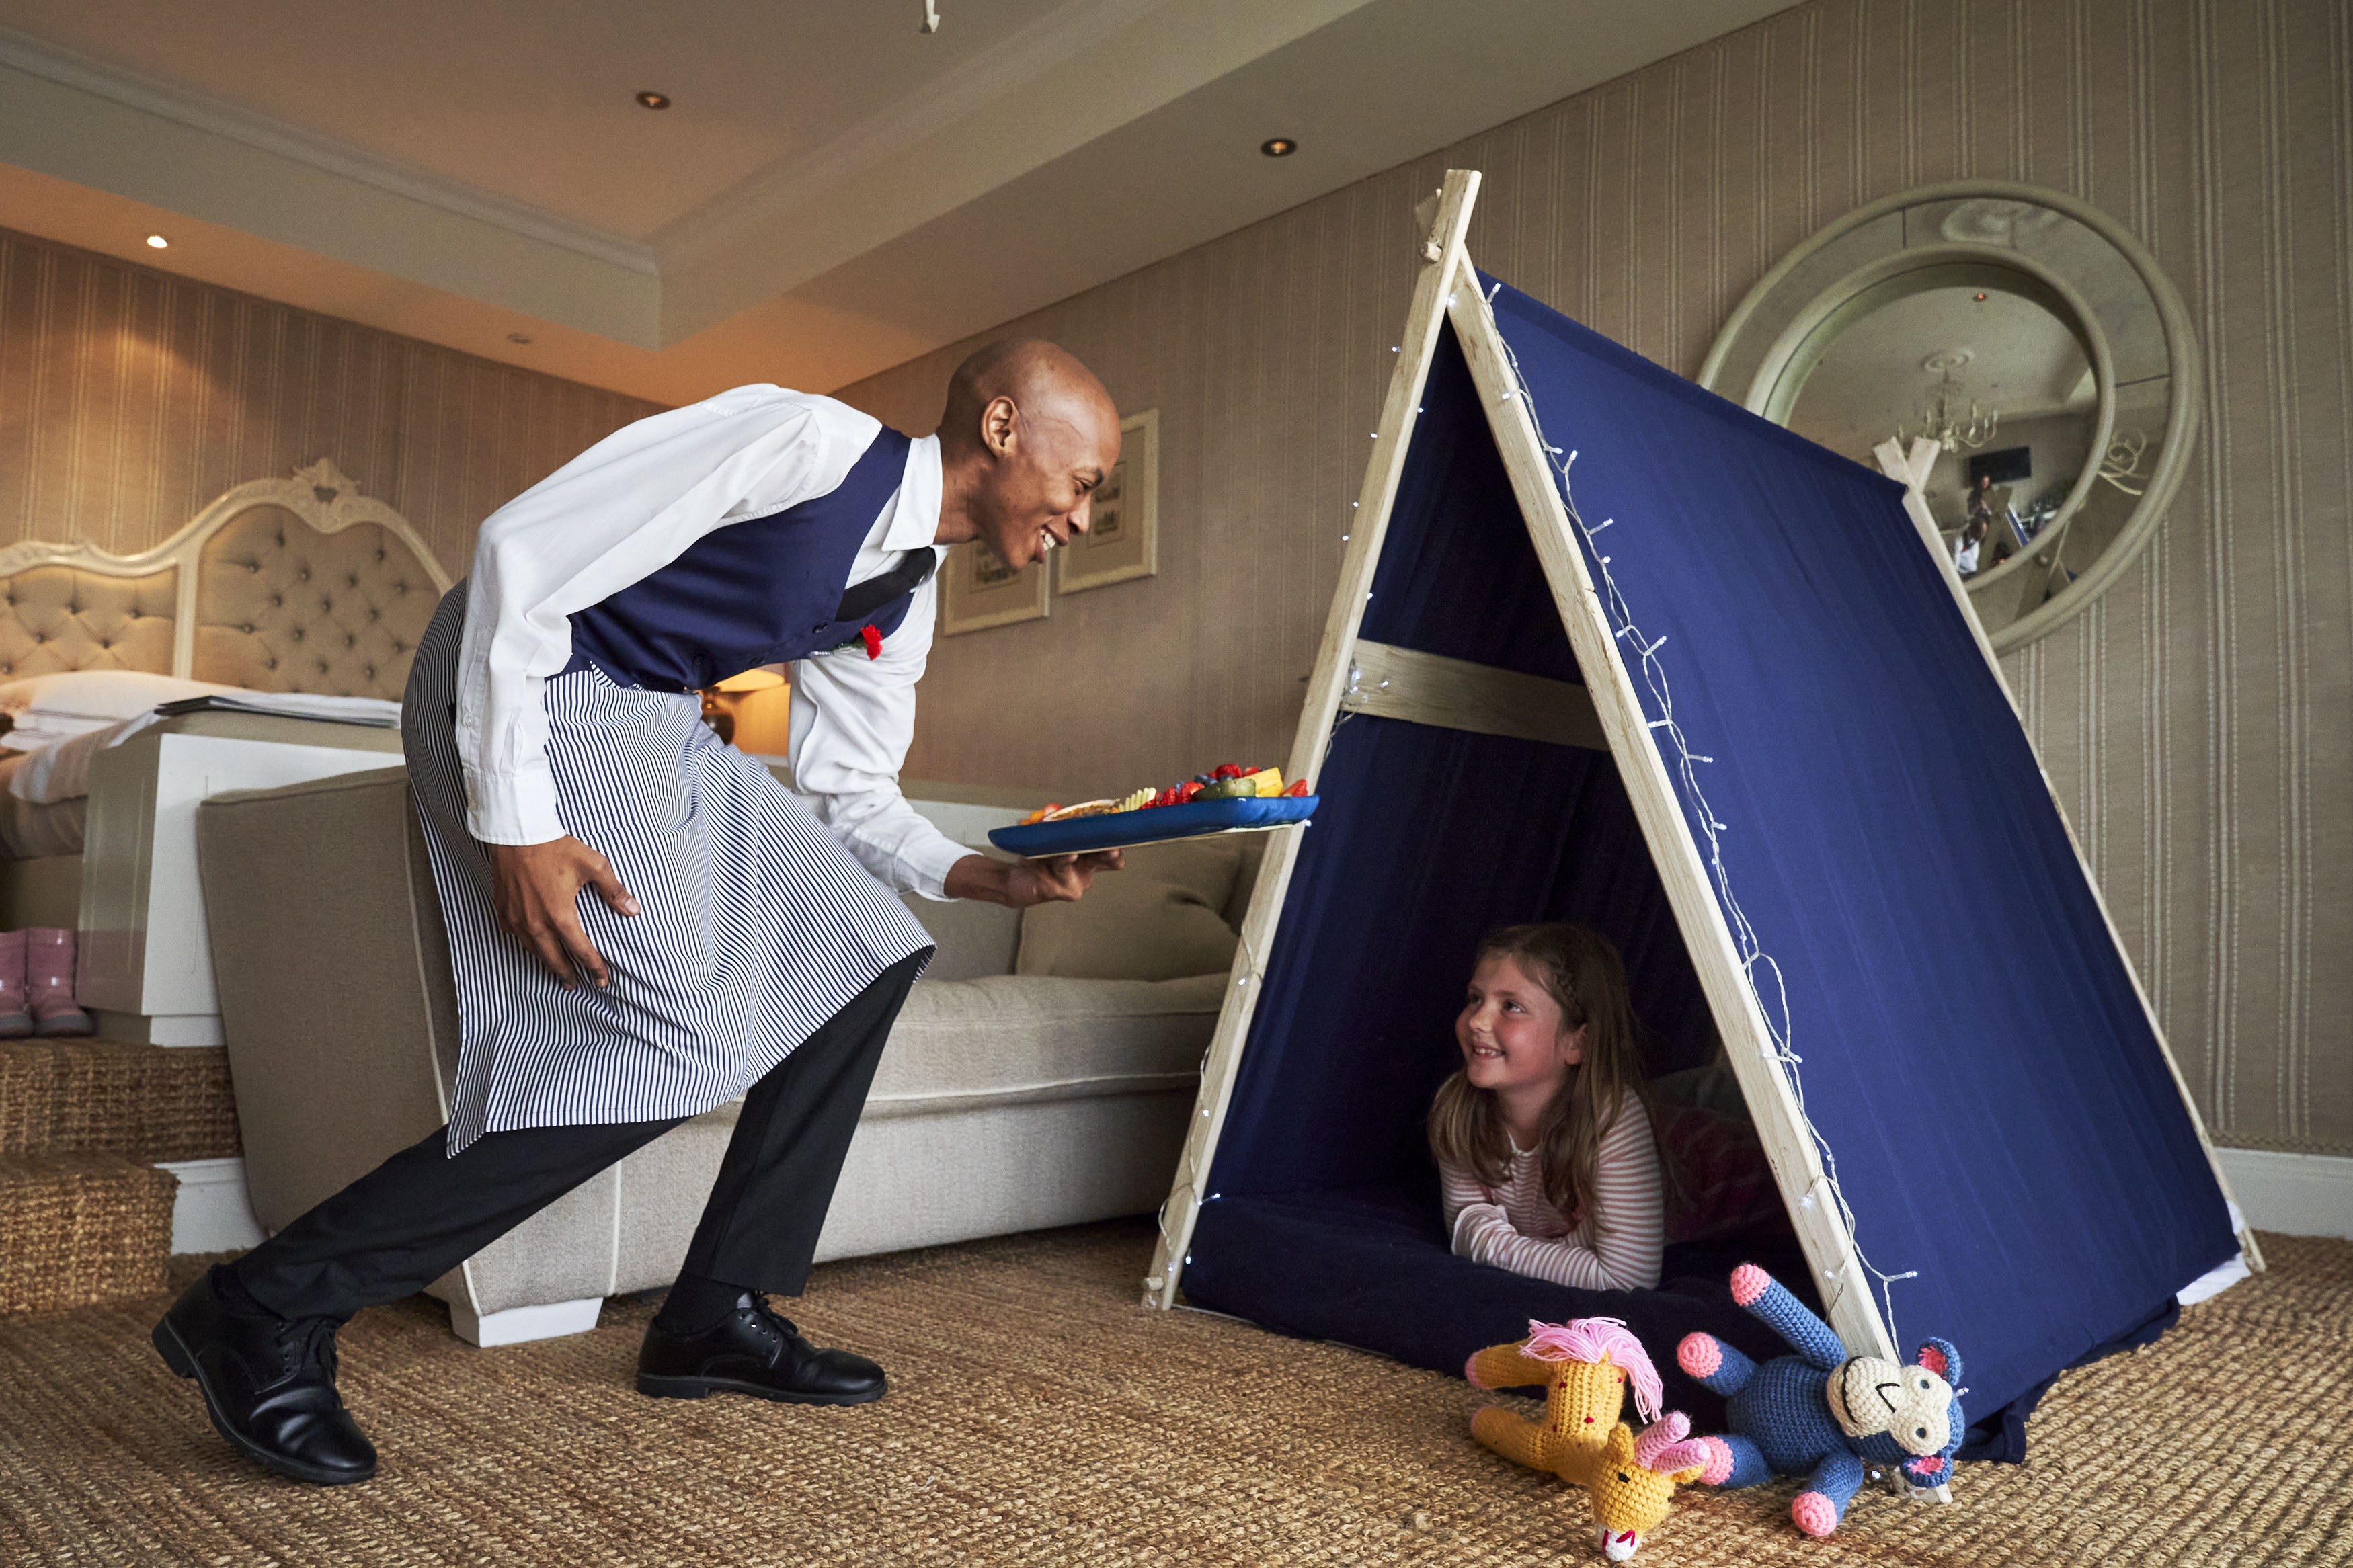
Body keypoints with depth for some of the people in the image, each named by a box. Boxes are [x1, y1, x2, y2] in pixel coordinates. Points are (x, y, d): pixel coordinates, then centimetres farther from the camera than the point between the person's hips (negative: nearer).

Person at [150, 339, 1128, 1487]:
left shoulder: (906, 596, 7)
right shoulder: (805, 440, -20)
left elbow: (851, 789, 13)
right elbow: (523, 552, -22)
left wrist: (993, 877, -4)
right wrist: (517, 823, -26)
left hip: (659, 733, 10)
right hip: (520, 697, -9)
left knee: (864, 945, 5)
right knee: (669, 1039, -20)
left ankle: (717, 1316, 9)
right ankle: (269, 1309, -6)